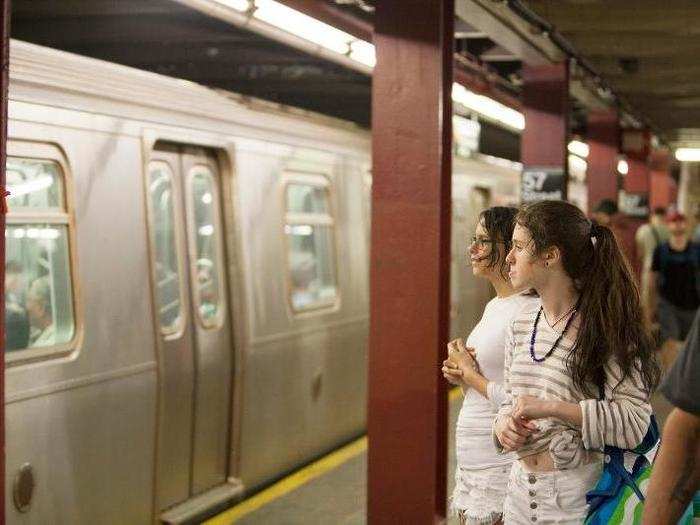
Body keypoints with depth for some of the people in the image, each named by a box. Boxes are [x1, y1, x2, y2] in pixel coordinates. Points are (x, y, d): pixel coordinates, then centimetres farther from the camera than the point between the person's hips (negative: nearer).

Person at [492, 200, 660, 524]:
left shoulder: (605, 327, -15)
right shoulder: (522, 323, 6)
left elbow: (634, 423, -20)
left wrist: (553, 407, -25)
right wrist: (503, 425, -6)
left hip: (579, 496, -6)